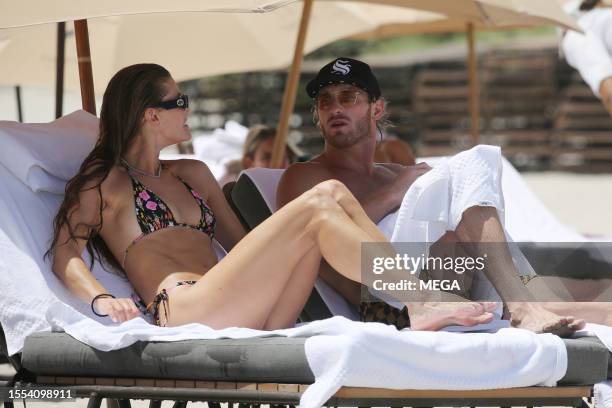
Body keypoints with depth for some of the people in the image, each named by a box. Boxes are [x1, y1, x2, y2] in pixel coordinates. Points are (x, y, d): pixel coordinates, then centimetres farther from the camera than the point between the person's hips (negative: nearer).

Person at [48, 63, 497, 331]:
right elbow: (65, 255, -1)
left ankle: (422, 303, -25)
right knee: (316, 209, -22)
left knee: (331, 193, -13)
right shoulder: (105, 182, 12)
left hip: (248, 317, 7)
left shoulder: (192, 174, 32)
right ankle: (422, 308, -26)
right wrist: (100, 299, -20)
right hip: (184, 306, -7)